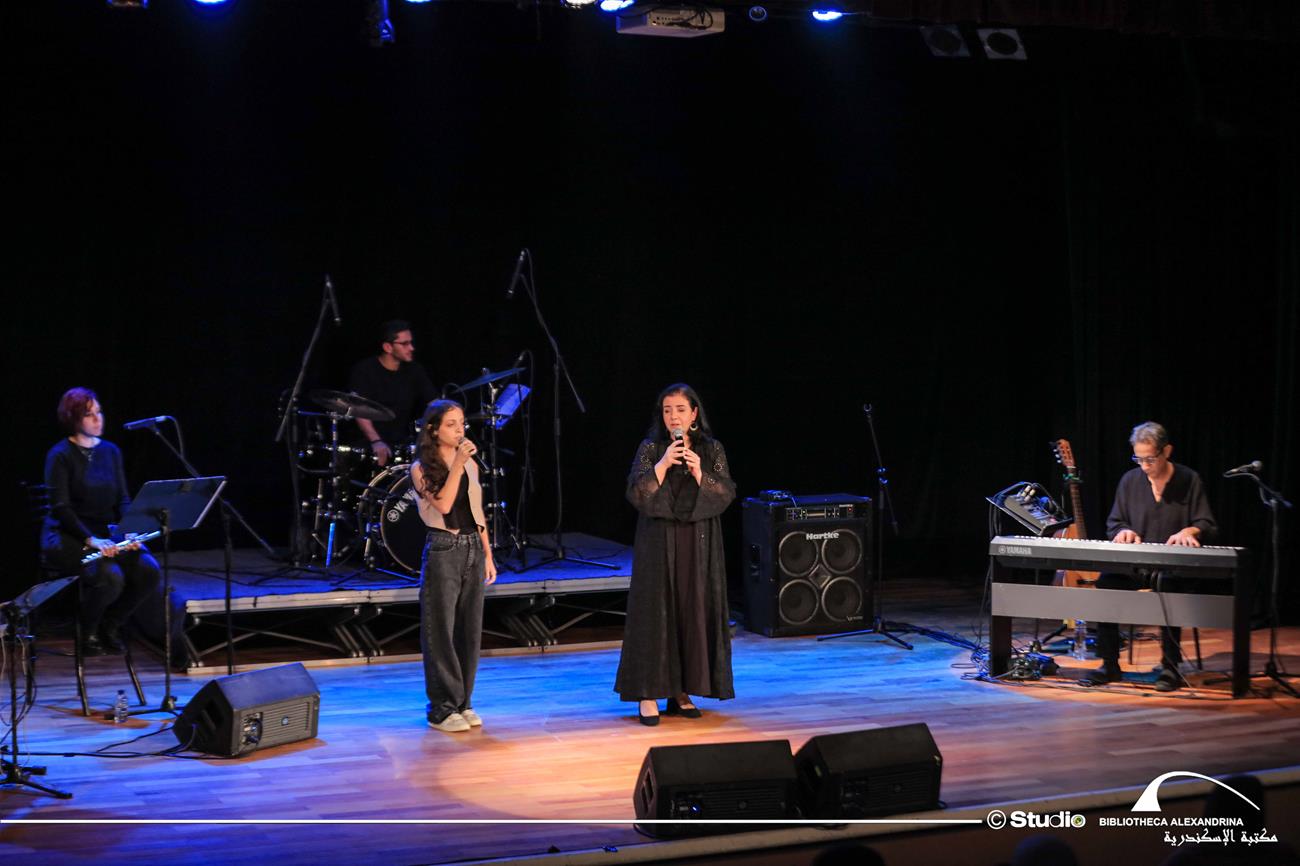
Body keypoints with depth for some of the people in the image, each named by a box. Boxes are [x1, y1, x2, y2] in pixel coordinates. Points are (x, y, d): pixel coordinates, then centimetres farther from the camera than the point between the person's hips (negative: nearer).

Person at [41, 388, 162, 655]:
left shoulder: (110, 451, 9)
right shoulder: (60, 456, -8)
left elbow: (123, 500, 9)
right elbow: (61, 508, -15)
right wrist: (91, 540, -26)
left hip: (107, 533, 6)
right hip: (67, 537, -6)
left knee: (149, 571, -20)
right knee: (110, 576, -33)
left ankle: (111, 626, 4)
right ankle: (88, 633, -4)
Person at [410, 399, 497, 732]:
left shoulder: (470, 464, 11)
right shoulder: (422, 469, -5)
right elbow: (443, 505, -20)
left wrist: (487, 555, 12)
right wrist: (457, 464, -21)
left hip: (473, 547, 6)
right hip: (443, 550, -5)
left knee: (470, 628, 8)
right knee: (441, 629, -1)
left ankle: (463, 702, 18)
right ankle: (442, 708, 5)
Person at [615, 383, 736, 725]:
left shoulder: (712, 450, 5)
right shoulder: (650, 449, 1)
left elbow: (726, 494, -2)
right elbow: (636, 493, -9)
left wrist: (699, 473, -16)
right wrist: (663, 463, -18)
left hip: (700, 543, 2)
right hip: (659, 543, -2)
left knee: (695, 611, 3)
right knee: (655, 611, -3)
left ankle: (682, 691, 13)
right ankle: (649, 693, 1)